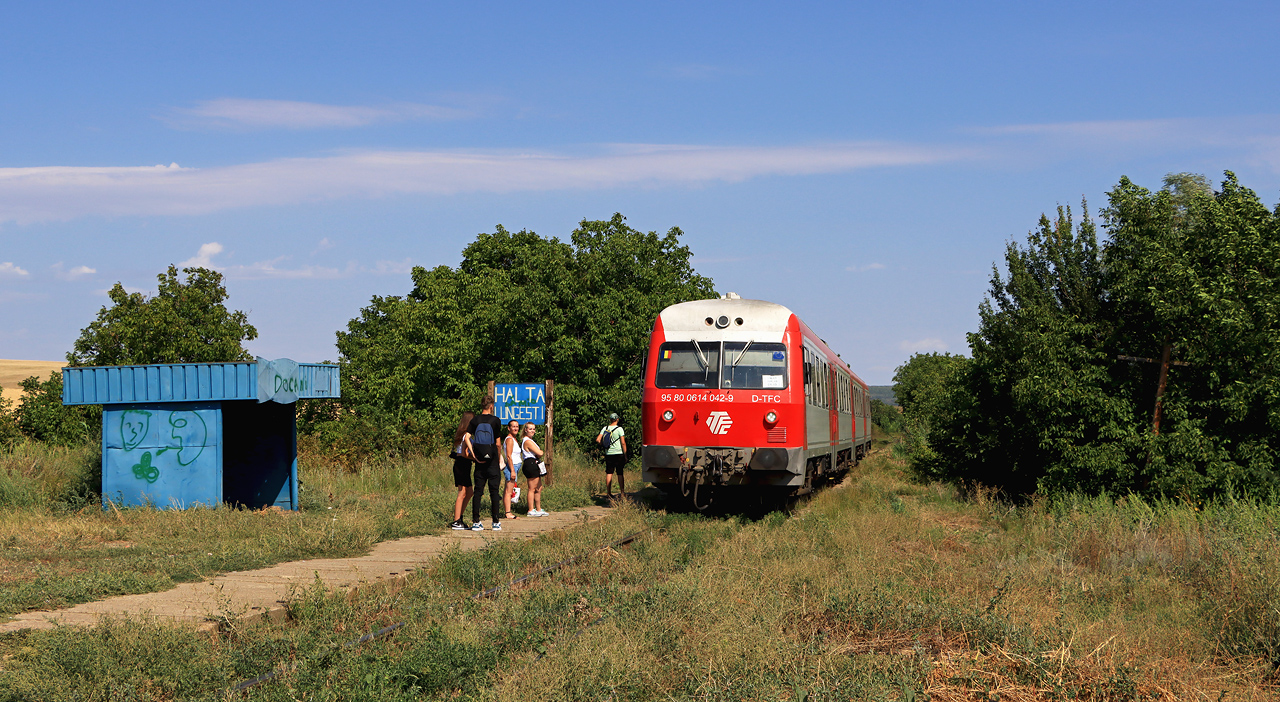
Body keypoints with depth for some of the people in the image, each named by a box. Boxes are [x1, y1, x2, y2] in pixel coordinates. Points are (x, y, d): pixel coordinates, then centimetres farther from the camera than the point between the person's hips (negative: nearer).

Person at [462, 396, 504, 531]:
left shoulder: (475, 420, 2)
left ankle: (475, 522, 3)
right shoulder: (495, 420, -6)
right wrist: (500, 457, 10)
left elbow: (466, 437, -8)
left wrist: (473, 453, -7)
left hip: (479, 463, 3)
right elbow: (497, 443, -3)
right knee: (494, 492, 2)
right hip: (492, 461, -2)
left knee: (478, 491, 5)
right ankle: (496, 522, 3)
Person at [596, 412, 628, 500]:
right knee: (620, 474, 2)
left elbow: (598, 440, -2)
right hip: (618, 454, -3)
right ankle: (622, 493, 3)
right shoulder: (619, 429, -7)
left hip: (608, 454, 3)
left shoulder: (605, 429, 3)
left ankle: (608, 493, 5)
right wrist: (625, 455, -2)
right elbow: (623, 443, -8)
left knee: (609, 473, 6)